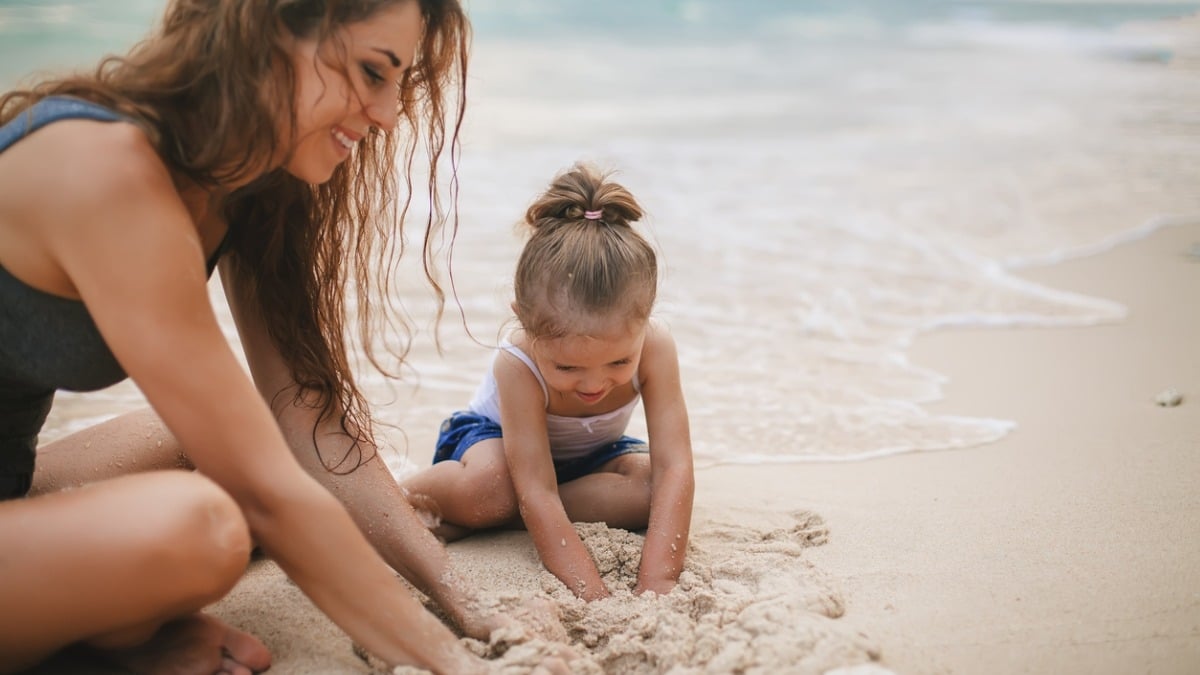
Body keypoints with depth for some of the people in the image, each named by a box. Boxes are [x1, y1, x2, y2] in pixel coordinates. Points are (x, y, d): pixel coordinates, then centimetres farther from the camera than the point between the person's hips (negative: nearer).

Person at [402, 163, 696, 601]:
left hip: (590, 454, 5)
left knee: (653, 485, -29)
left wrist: (656, 583, -45)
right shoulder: (518, 365, -37)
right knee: (488, 487, -40)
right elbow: (537, 494, -41)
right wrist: (592, 596, -48)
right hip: (493, 435, -4)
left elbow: (675, 469, -35)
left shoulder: (654, 348, -32)